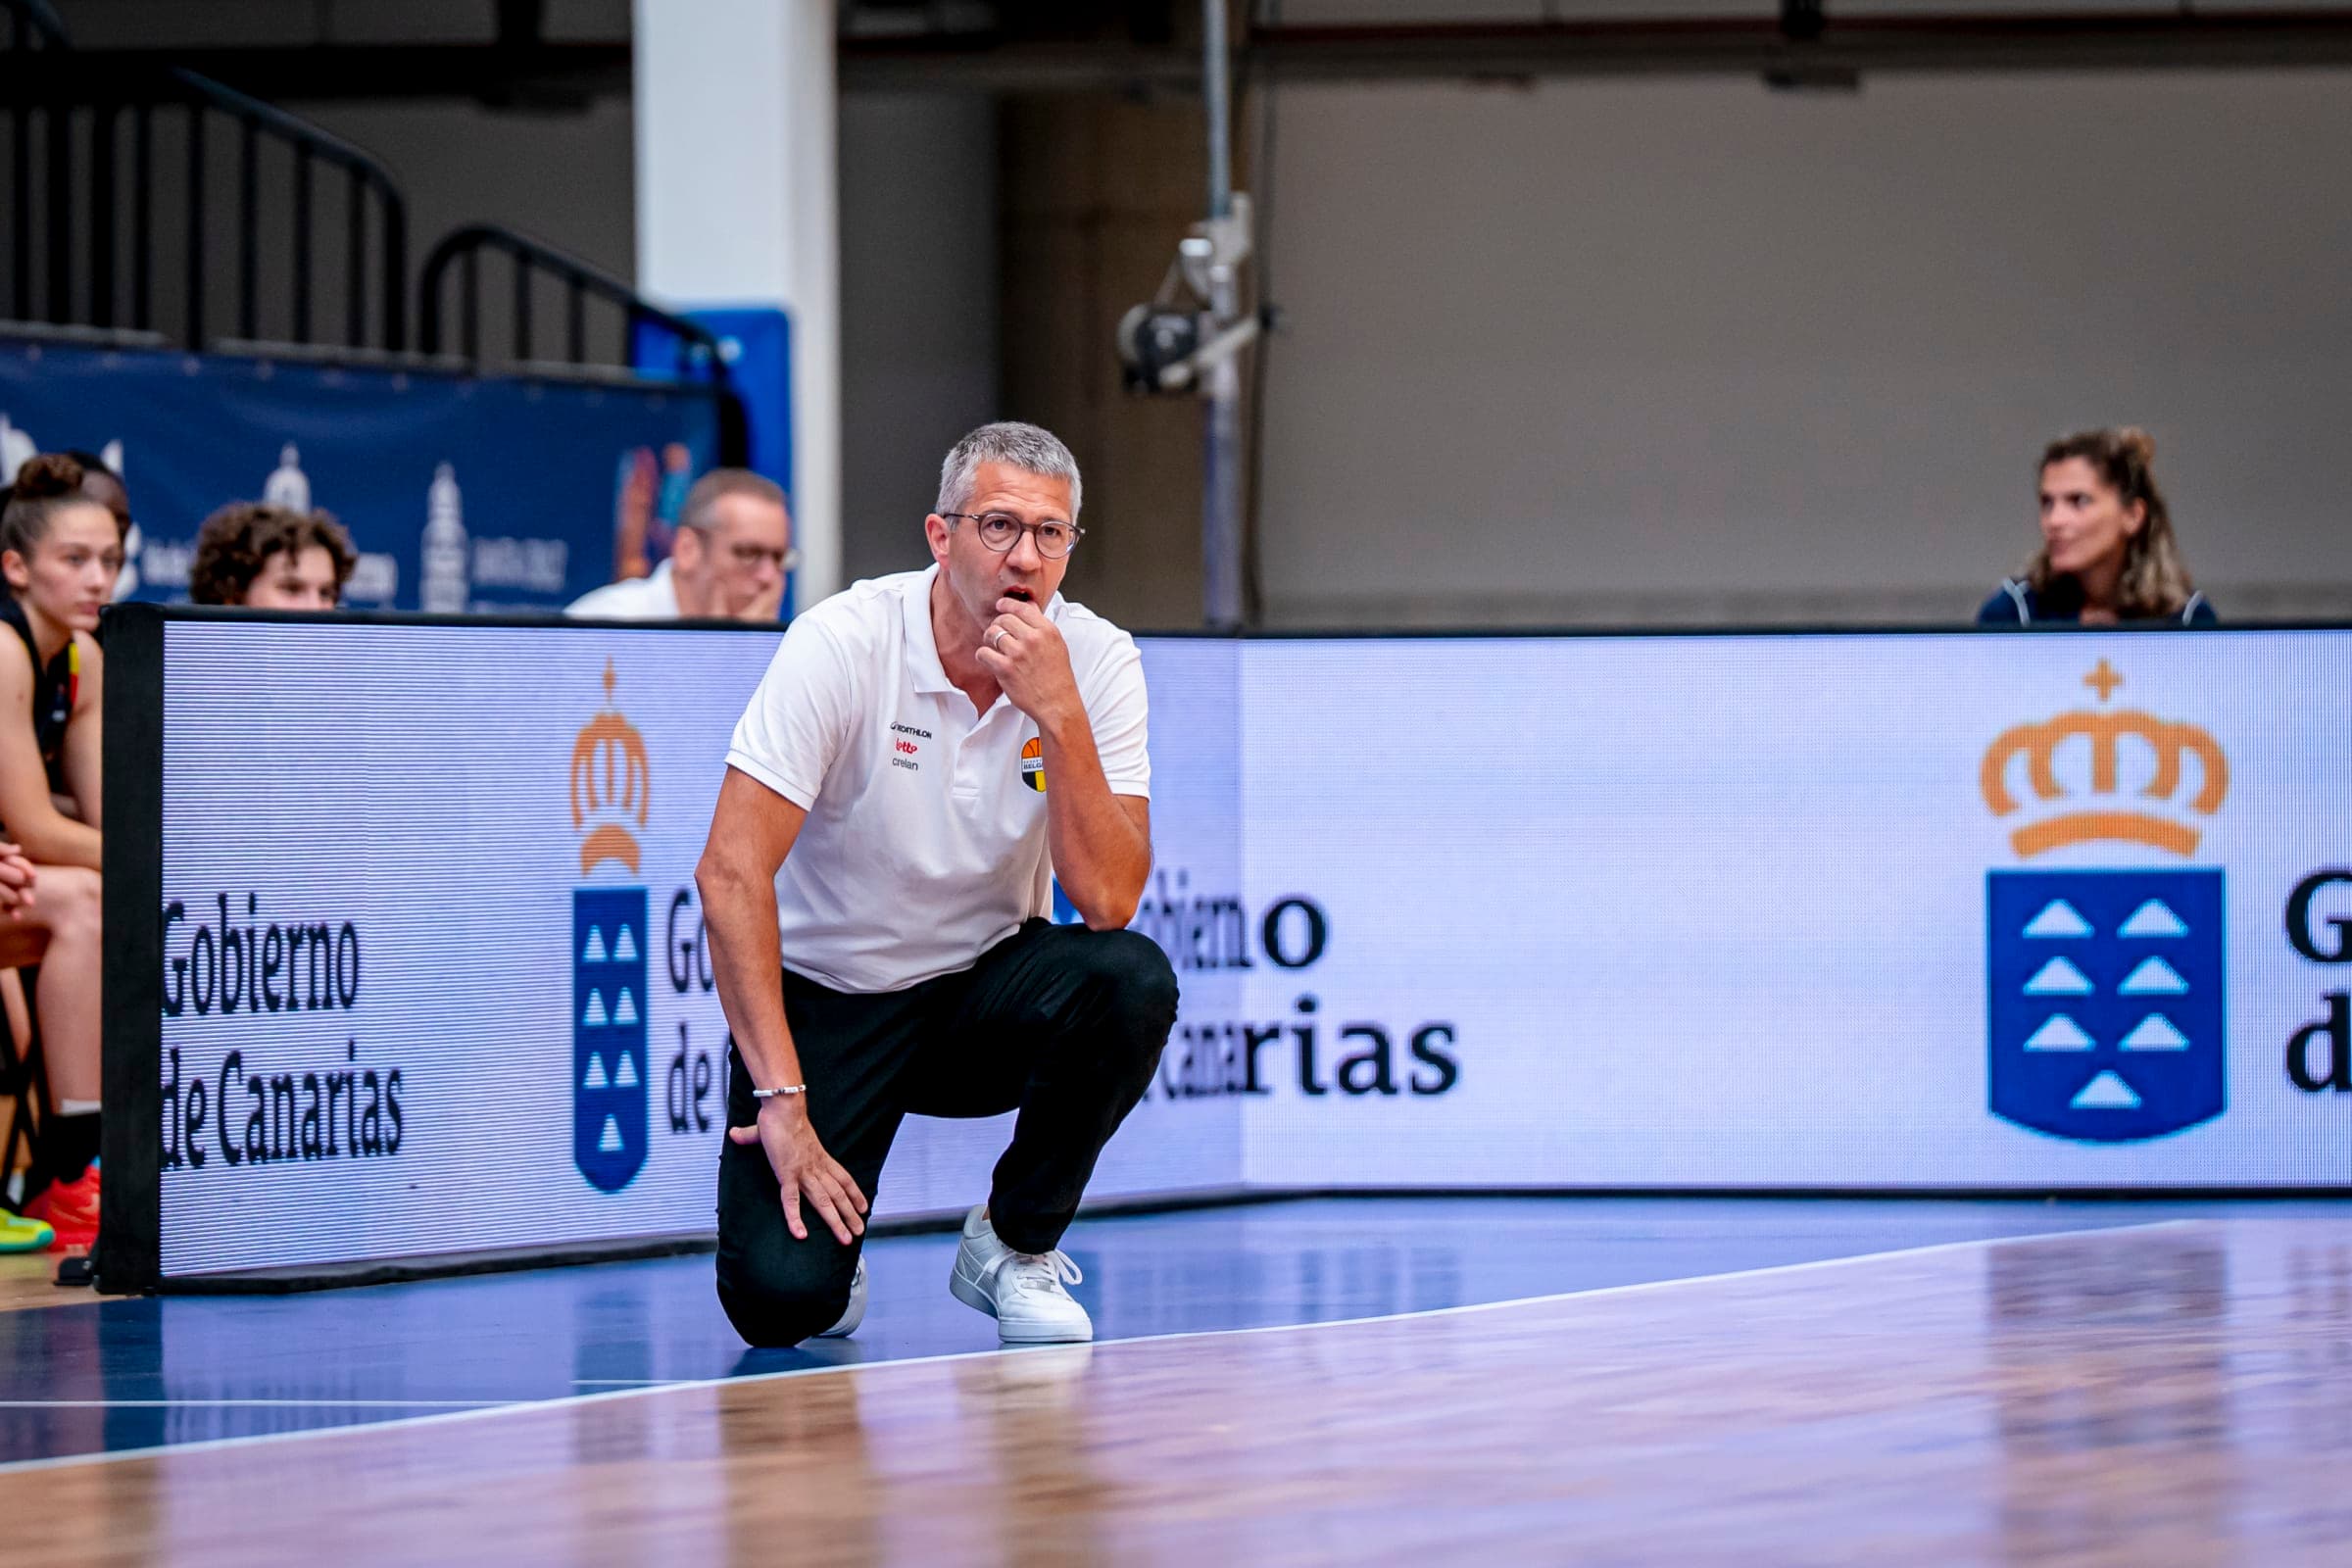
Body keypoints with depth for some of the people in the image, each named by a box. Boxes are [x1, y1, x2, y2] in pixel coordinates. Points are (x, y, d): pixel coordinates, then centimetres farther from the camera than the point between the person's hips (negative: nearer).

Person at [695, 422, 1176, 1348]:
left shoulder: (1096, 662, -11)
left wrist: (1060, 715, -31)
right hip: (827, 999, -3)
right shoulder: (842, 645, -19)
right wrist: (782, 1098, -28)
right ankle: (828, 1239, 16)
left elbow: (1109, 901, -20)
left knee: (1132, 979, -30)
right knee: (779, 1299, -24)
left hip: (989, 993, 3)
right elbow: (732, 871, -23)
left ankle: (1015, 1247, -4)